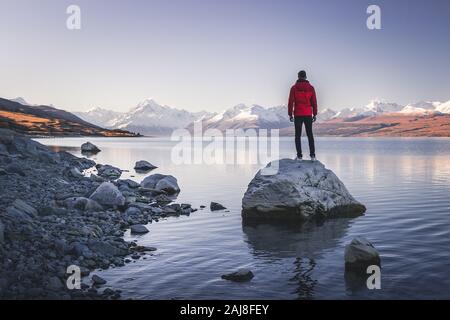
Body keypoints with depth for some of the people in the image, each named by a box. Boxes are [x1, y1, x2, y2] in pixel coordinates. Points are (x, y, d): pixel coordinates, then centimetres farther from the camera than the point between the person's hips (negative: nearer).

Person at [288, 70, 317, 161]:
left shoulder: (294, 87, -3)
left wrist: (290, 115, -1)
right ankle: (312, 155, 0)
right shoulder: (311, 87, 1)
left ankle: (299, 155, 1)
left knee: (298, 135, 6)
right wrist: (315, 114, 8)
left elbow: (291, 102, -7)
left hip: (297, 115, -1)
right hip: (308, 115, 1)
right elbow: (314, 102, 1)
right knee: (310, 135, 9)